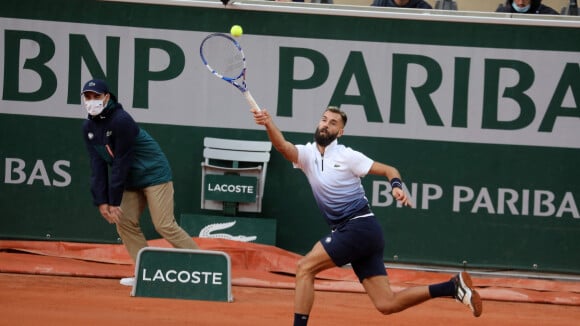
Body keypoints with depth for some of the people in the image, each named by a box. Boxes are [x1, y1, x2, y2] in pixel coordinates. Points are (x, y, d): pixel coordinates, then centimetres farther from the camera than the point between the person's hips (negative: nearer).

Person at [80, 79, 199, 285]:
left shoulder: (121, 121, -23)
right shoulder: (88, 127, 1)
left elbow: (121, 163, -22)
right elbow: (98, 165, 0)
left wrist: (114, 201, -20)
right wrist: (101, 201, -9)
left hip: (154, 174, -8)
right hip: (131, 180, 8)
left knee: (164, 225, -15)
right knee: (124, 222, -2)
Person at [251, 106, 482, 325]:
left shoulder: (347, 156, 0)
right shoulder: (306, 154, 13)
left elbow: (389, 170, 4)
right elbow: (283, 146, -9)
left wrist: (397, 186, -17)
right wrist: (268, 124, -27)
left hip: (359, 228, -6)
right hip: (346, 232, 6)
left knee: (305, 267, -13)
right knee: (387, 304, 2)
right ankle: (453, 287, 9)